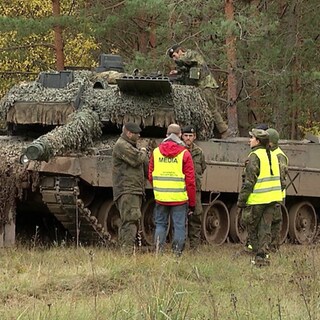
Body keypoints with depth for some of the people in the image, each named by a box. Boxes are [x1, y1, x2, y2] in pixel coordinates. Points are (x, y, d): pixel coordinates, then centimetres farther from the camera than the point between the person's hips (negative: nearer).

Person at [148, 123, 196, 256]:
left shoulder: (156, 152, 4)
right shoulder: (184, 154, -6)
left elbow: (150, 176, 9)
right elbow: (190, 181, -5)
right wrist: (192, 202, 2)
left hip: (160, 197, 3)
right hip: (179, 199, -3)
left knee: (160, 224, 13)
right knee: (179, 226, 4)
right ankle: (177, 253, 2)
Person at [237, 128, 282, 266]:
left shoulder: (254, 157, -13)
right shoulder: (272, 156, 12)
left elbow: (249, 182, -16)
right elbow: (278, 178, 17)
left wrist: (241, 201, -11)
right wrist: (277, 201, 23)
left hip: (257, 199, -7)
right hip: (272, 198, 7)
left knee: (252, 228, 7)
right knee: (265, 228, 8)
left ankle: (258, 254, 8)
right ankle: (263, 256, 5)